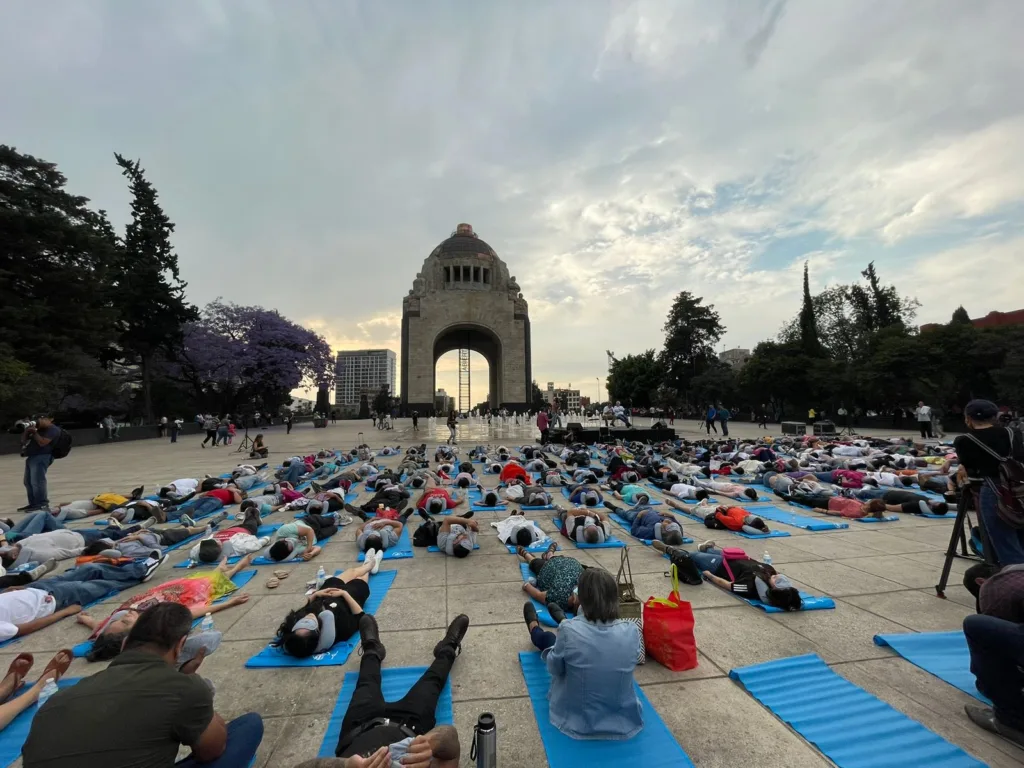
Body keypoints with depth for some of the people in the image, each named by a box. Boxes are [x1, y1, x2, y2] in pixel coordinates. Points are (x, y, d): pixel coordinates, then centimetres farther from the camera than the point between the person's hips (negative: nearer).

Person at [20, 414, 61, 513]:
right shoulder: (39, 429, 19)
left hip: (41, 457, -10)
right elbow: (23, 441, 20)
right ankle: (33, 503, 23)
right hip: (31, 457, 10)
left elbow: (42, 442, -17)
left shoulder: (52, 429, -7)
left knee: (37, 482, -14)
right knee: (28, 482, 15)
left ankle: (43, 505, -12)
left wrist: (34, 432, -11)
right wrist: (27, 430, 5)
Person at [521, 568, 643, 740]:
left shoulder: (569, 630, -28)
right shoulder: (632, 632, -22)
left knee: (548, 638, 24)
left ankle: (534, 630, 59)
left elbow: (554, 669, -10)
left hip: (573, 720, -2)